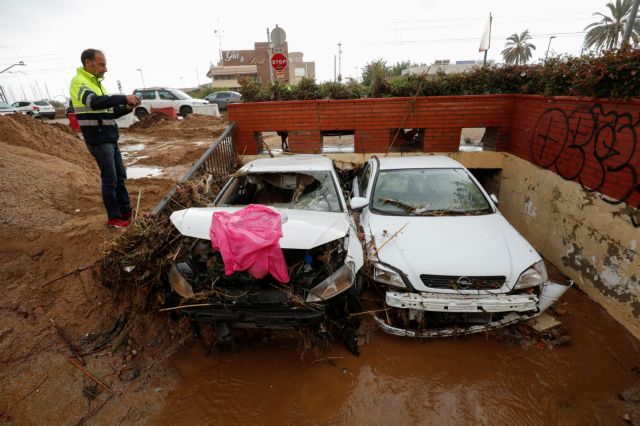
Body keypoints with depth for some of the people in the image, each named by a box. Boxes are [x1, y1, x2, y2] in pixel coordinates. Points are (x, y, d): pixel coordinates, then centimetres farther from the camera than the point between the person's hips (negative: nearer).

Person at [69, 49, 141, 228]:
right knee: (110, 179, -4)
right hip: (98, 140, -9)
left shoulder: (97, 83, 16)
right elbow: (95, 102, -31)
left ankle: (126, 212, 23)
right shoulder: (79, 82, -11)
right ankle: (113, 218, 7)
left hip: (110, 138, 9)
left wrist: (127, 108, 1)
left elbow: (109, 112, 18)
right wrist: (124, 98, -28)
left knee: (120, 176, 13)